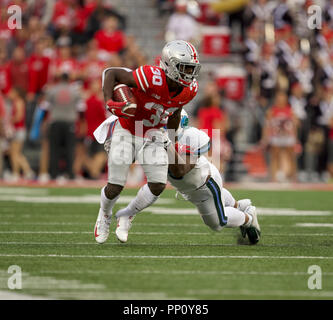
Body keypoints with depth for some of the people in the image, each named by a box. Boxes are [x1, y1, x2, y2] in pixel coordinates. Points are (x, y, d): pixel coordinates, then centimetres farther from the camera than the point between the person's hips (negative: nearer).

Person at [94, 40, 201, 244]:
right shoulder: (152, 78, -32)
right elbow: (111, 73, -24)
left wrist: (171, 140, 18)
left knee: (158, 185, -10)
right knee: (115, 187, -4)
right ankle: (105, 215, 31)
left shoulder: (189, 90, -13)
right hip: (127, 131, -5)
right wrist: (110, 102, -36)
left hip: (152, 135, 5)